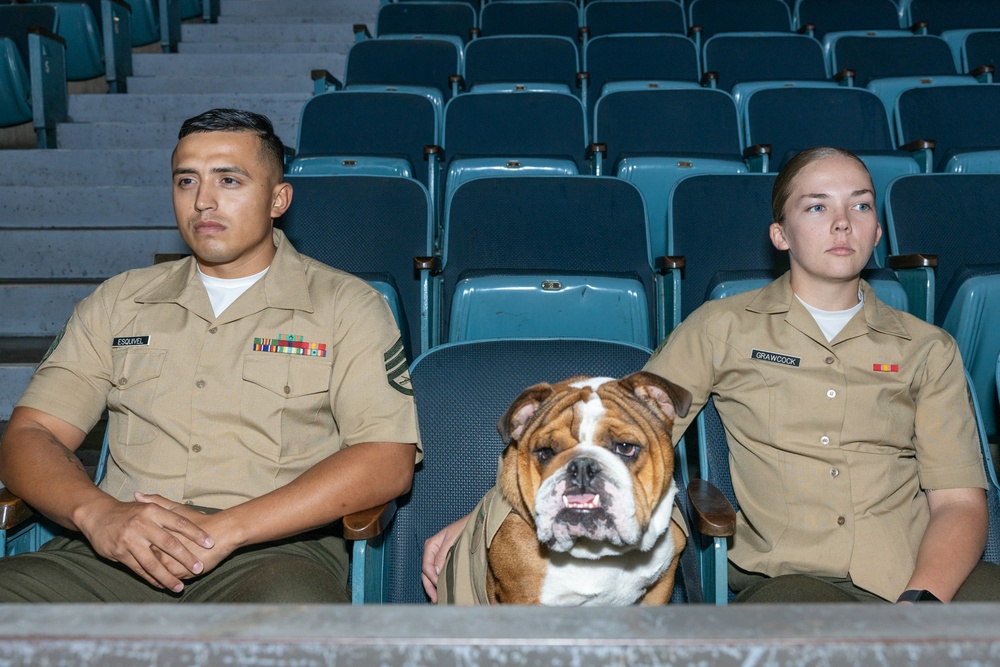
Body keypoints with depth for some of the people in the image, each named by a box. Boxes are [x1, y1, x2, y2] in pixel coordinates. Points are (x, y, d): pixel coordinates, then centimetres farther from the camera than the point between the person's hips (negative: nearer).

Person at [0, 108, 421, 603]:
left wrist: (228, 528, -15)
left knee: (291, 603, -38)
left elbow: (388, 460, -5)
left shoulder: (346, 306, 8)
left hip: (275, 550, -3)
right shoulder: (118, 302, 20)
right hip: (117, 550, 4)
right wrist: (98, 514, -10)